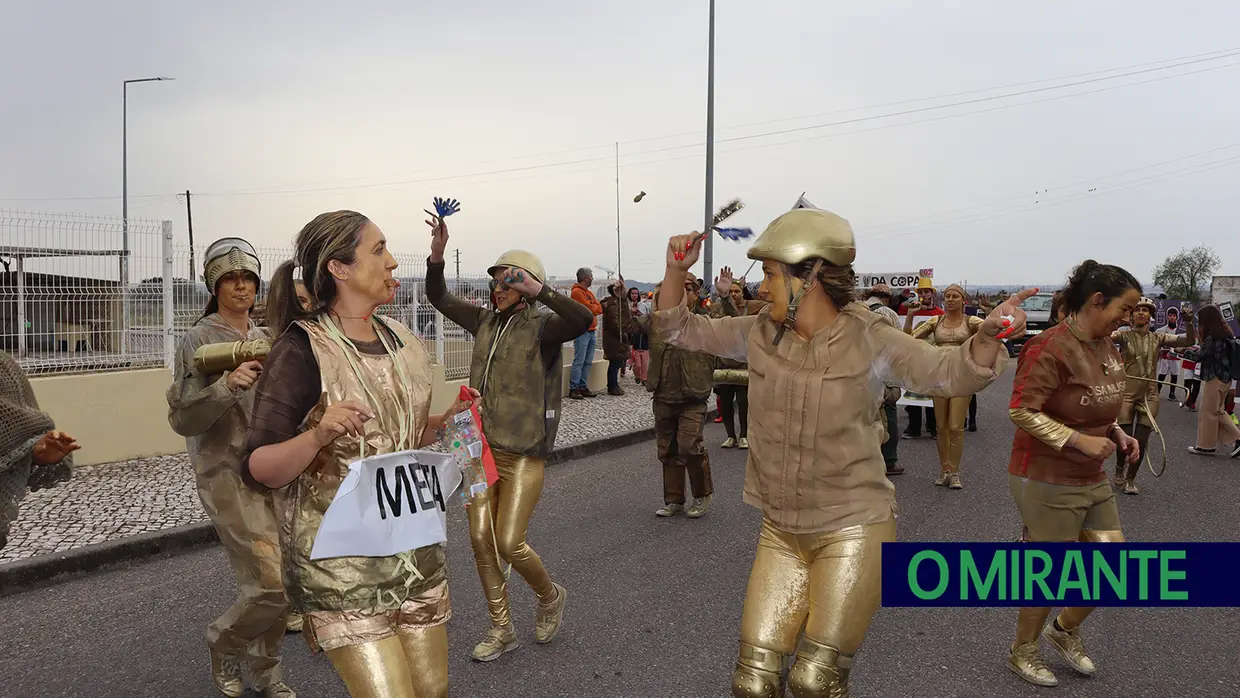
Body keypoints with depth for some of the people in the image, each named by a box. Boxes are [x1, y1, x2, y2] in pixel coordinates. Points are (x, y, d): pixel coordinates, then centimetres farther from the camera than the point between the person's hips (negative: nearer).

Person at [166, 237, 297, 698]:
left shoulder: (266, 340, 11)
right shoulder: (199, 340, -6)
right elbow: (181, 418, -12)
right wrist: (226, 385, -26)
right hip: (228, 475, -6)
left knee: (285, 581, 6)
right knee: (273, 583, -12)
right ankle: (225, 643, 18)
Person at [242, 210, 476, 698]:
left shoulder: (399, 339, 7)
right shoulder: (302, 350, -13)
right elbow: (258, 472, -15)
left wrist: (444, 422, 2)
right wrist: (317, 435, -32)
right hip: (342, 559, -6)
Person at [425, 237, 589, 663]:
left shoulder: (542, 327, -10)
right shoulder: (485, 322, 9)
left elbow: (583, 319, -30)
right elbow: (439, 298, 16)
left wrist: (538, 289, -33)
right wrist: (437, 254, 2)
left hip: (524, 453, -6)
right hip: (484, 447, 6)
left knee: (509, 544, -7)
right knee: (480, 539, 6)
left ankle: (550, 596, 24)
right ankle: (501, 629, 22)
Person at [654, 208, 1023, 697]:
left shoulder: (868, 341, -11)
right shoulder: (758, 334, -1)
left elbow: (954, 373, -14)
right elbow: (680, 330, 7)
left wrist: (988, 335, -34)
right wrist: (677, 270, -9)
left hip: (852, 531, -4)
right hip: (781, 532, 4)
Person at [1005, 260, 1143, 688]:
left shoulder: (1107, 347, 6)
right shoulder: (1052, 348, -21)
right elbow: (1021, 411, -25)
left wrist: (1117, 434, 1)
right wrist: (1081, 441, -27)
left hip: (1092, 479, 8)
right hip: (1047, 481, -8)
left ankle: (1066, 630, 37)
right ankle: (1022, 652, 27)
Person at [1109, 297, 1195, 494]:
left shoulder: (1158, 338, 5)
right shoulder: (1124, 335, -4)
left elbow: (1189, 341, 0)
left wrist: (1188, 323, -17)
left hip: (1149, 394, 2)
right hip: (1127, 393, -2)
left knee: (1141, 441, 2)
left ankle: (1131, 479, 22)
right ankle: (1119, 470, 28)